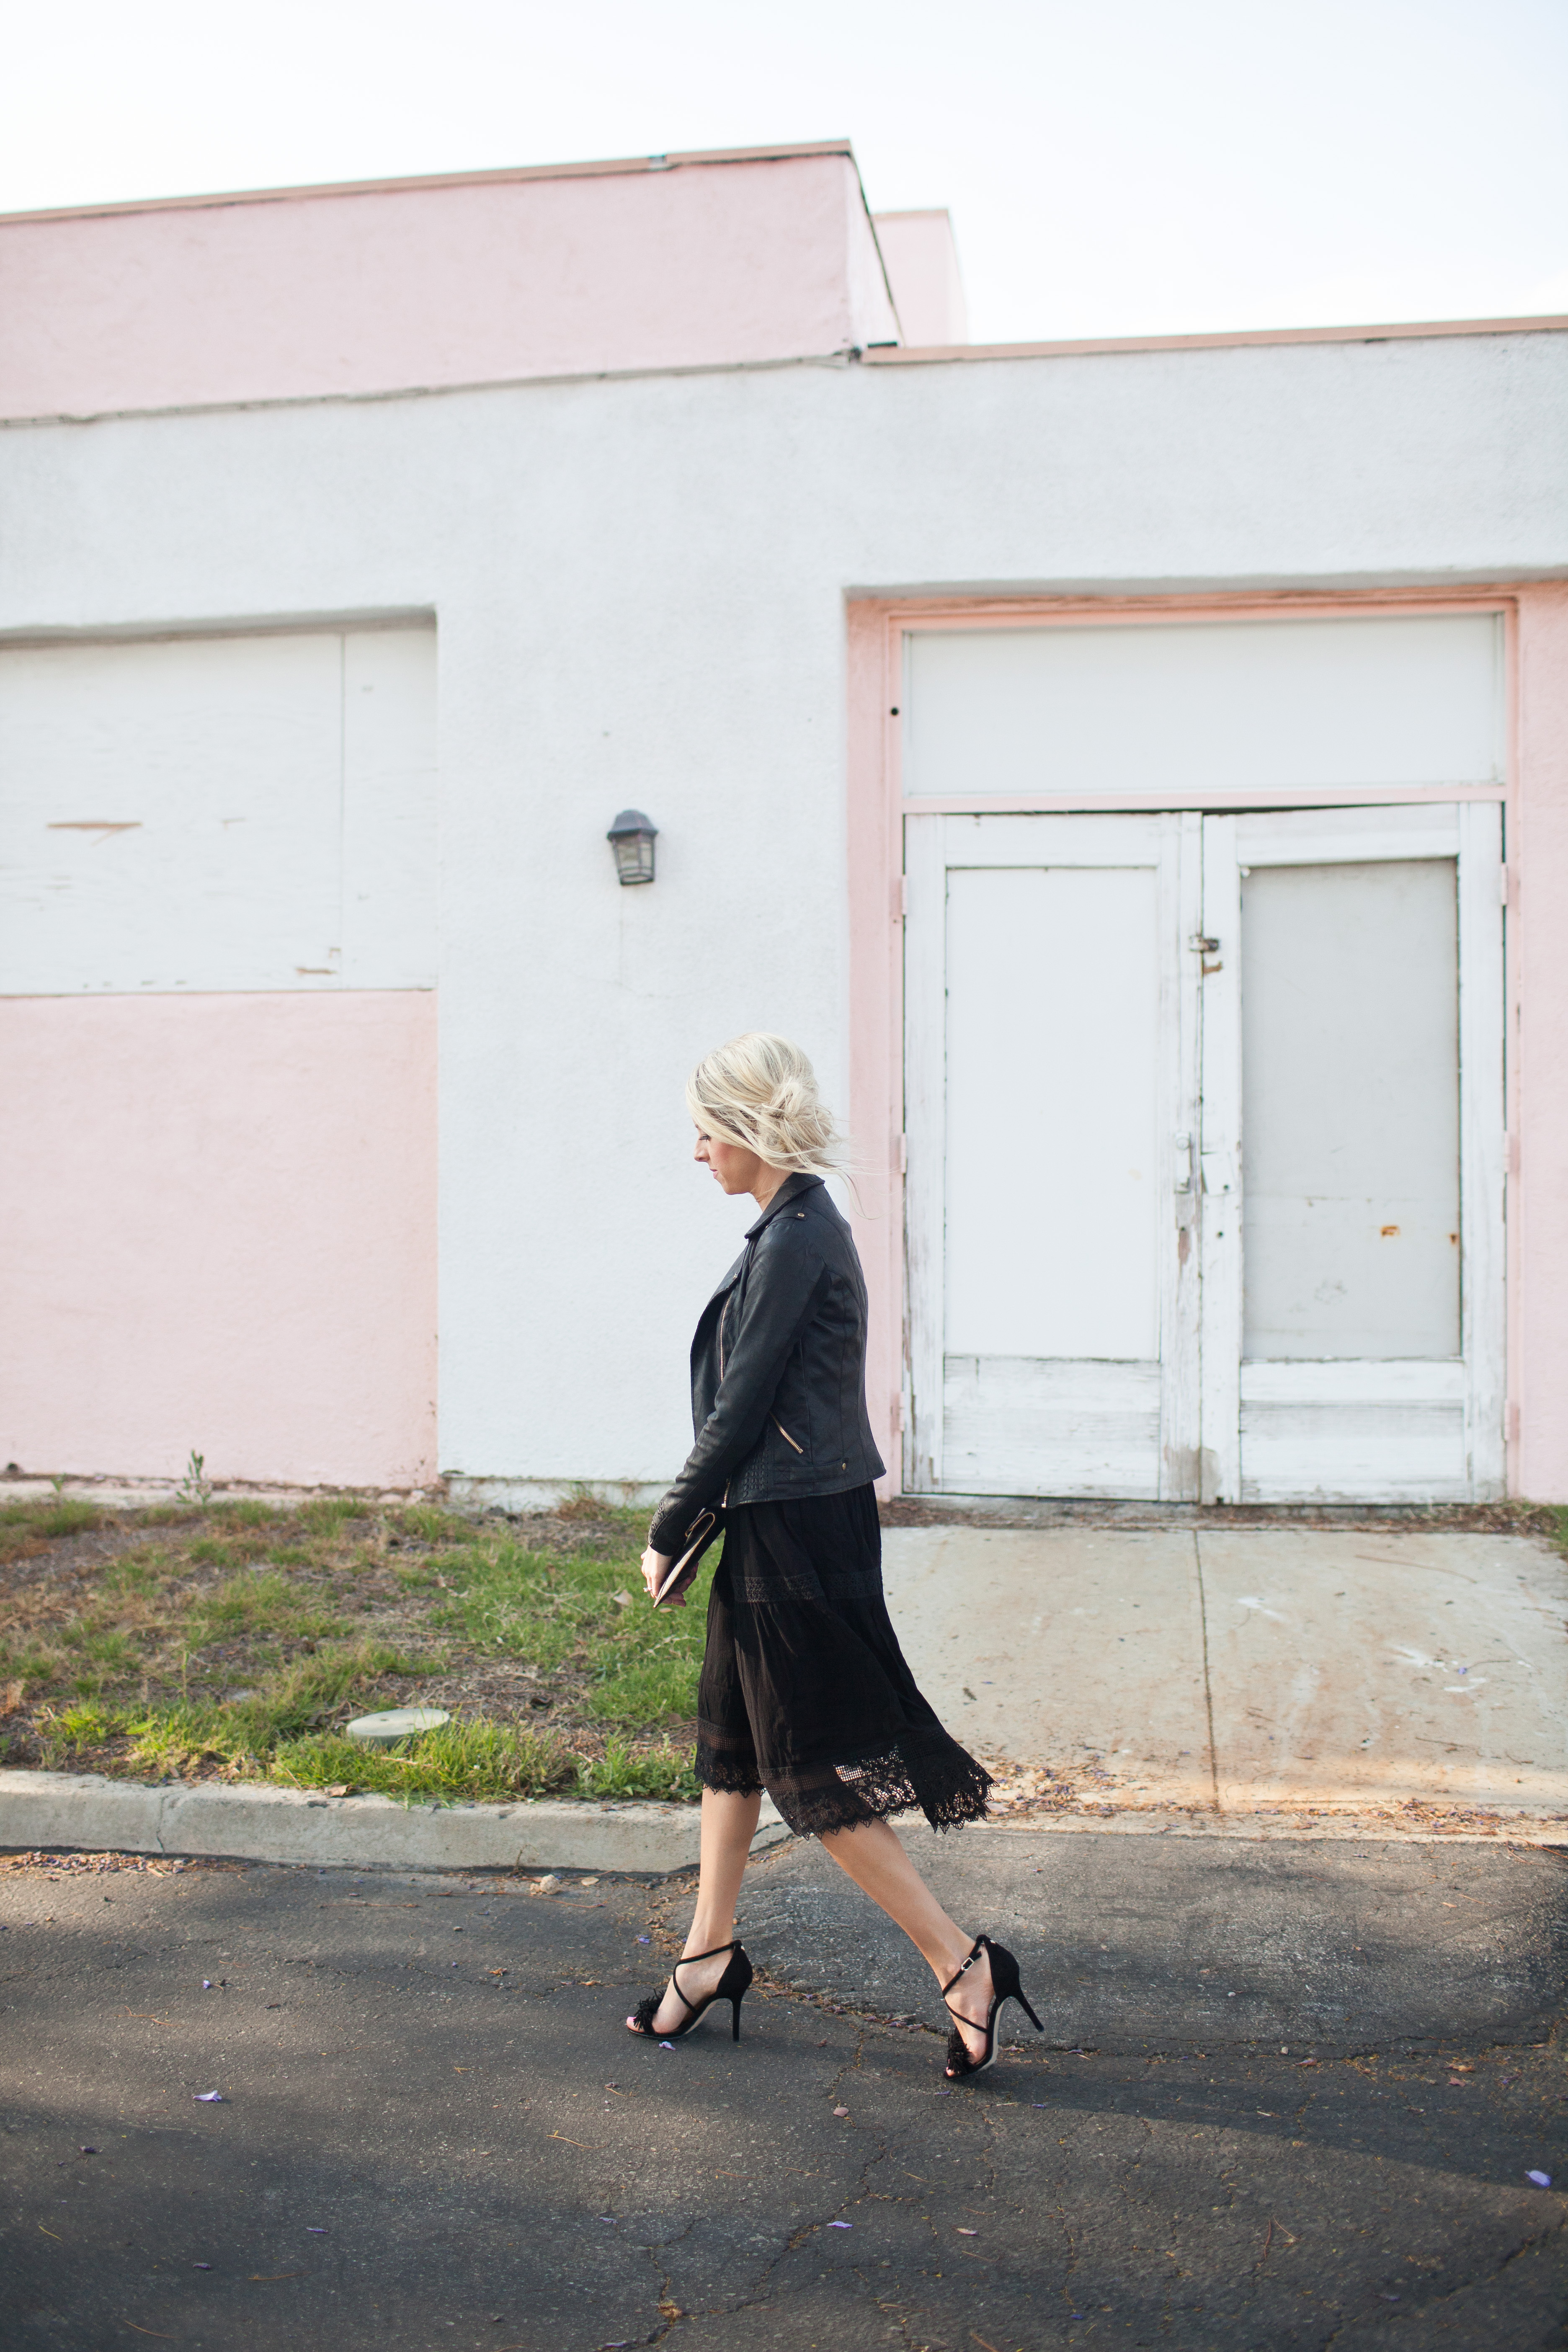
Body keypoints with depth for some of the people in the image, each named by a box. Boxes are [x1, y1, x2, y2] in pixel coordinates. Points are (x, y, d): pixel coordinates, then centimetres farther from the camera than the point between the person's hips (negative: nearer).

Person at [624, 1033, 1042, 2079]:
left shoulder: (796, 1238, -19)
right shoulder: (799, 1226, 11)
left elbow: (742, 1407, -19)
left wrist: (672, 1533, -9)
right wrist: (695, 1524, 15)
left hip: (798, 1531, -10)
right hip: (781, 1525, 10)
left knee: (818, 1767, -1)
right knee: (732, 1736, 19)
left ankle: (966, 1964, 7)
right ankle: (712, 1952, 33)